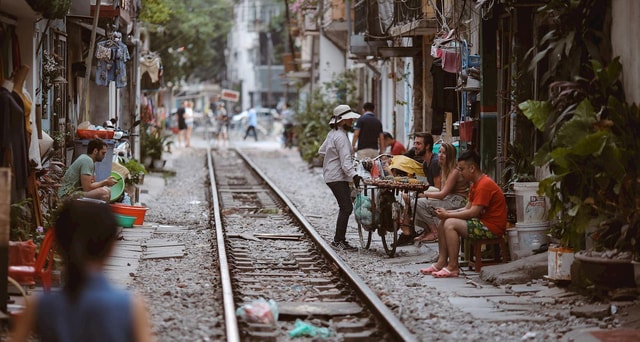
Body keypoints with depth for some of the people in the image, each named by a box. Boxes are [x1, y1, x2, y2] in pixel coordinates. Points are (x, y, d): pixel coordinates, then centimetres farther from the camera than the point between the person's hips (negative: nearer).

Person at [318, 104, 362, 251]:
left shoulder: (332, 133, 14)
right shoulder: (340, 136, -16)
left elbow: (322, 150, 26)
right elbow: (345, 160, -25)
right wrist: (353, 175, -33)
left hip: (331, 175, 11)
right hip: (338, 177, -11)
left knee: (345, 207, 13)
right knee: (346, 208, -13)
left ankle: (340, 239, 16)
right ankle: (338, 241, -12)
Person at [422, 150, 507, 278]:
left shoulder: (485, 185, -18)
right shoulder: (476, 184, 15)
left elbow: (474, 212, -22)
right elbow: (468, 208, 14)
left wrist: (447, 215, -15)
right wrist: (446, 212, 0)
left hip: (492, 228, -11)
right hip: (482, 223, 11)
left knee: (450, 224, -22)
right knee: (443, 222, 6)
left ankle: (453, 267, -20)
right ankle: (442, 262, 3)